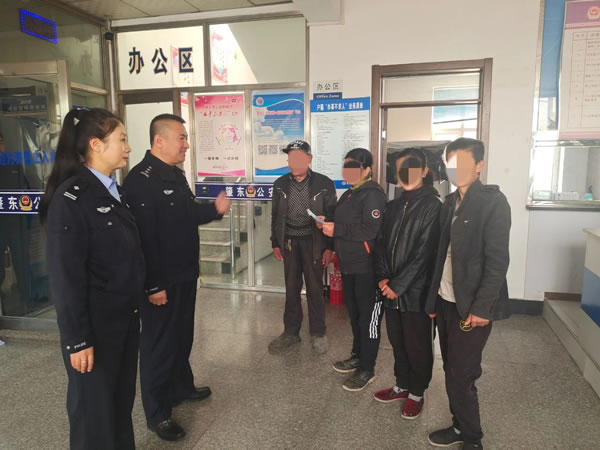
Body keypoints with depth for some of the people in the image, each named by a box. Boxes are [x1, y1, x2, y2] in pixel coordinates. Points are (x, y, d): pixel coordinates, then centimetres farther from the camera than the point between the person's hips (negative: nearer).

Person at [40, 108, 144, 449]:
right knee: (95, 408, 12)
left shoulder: (113, 191, 7)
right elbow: (66, 277, -18)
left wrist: (138, 301, 12)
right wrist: (78, 339, -16)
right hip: (96, 324, -7)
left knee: (122, 400, 21)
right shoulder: (70, 198, -18)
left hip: (126, 317, 7)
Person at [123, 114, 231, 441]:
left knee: (182, 336, 22)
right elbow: (144, 236, -26)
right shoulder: (141, 179, -21)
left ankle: (182, 386, 43)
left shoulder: (176, 174, 10)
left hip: (184, 275, 9)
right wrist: (153, 285, -25)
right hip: (161, 281, -9)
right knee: (158, 343, 5)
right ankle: (158, 414, 22)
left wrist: (214, 209, 1)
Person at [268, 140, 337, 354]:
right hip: (289, 243, 3)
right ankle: (290, 332, 24)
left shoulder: (324, 184, -6)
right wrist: (276, 243, 5)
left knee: (314, 289, 6)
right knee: (291, 289, 11)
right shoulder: (280, 184, 4)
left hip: (313, 243, -3)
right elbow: (276, 216, 9)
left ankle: (318, 334, 20)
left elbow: (331, 216, -4)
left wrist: (329, 247, -8)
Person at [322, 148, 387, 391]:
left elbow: (370, 230, -25)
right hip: (349, 264, 9)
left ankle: (367, 369, 13)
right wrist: (329, 224, 5)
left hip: (367, 267, -9)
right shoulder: (349, 194, 15)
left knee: (368, 317, 2)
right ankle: (357, 356, 35)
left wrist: (336, 230, -19)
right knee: (354, 314, 19)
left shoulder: (372, 194, -14)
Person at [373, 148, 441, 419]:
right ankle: (402, 385, 36)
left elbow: (424, 252, -15)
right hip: (391, 289, 6)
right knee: (397, 341, 17)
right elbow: (382, 243, 9)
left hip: (416, 290, -6)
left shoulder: (432, 206, -10)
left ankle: (417, 393, 27)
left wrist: (398, 285, -15)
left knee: (417, 344, 8)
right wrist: (383, 277, -5)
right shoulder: (393, 206, 10)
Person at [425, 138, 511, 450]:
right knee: (453, 373, 16)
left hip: (471, 307, -6)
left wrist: (481, 307, -18)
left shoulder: (493, 201, -10)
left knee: (460, 378, 2)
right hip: (446, 302, 6)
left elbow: (497, 261, -15)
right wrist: (433, 298, 8)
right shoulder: (450, 202, 9)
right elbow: (443, 254, 9)